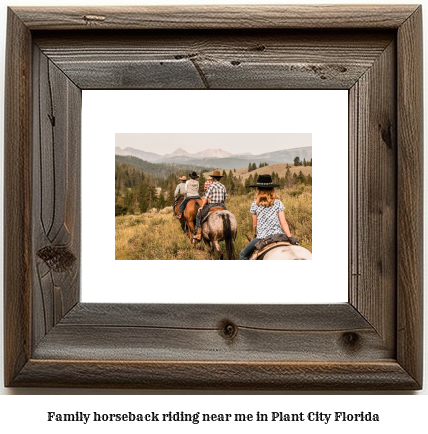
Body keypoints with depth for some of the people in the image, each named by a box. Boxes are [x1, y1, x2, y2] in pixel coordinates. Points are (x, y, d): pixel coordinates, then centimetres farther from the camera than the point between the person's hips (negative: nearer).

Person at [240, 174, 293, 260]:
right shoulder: (278, 203, 0)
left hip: (262, 237, -2)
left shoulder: (255, 204, -3)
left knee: (244, 254, 16)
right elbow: (283, 223, -5)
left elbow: (254, 225, 6)